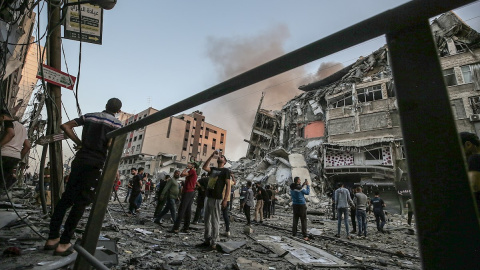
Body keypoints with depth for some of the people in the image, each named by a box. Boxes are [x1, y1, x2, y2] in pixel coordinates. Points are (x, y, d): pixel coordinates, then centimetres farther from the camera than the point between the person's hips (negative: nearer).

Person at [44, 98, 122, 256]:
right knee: (82, 202, 0)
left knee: (66, 197, 12)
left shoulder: (89, 116, 12)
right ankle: (64, 243, 2)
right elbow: (111, 145, -16)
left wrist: (78, 142, 9)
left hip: (80, 159, 5)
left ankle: (53, 238, 18)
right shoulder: (116, 124, -3)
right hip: (96, 164, -5)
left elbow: (65, 126, 7)